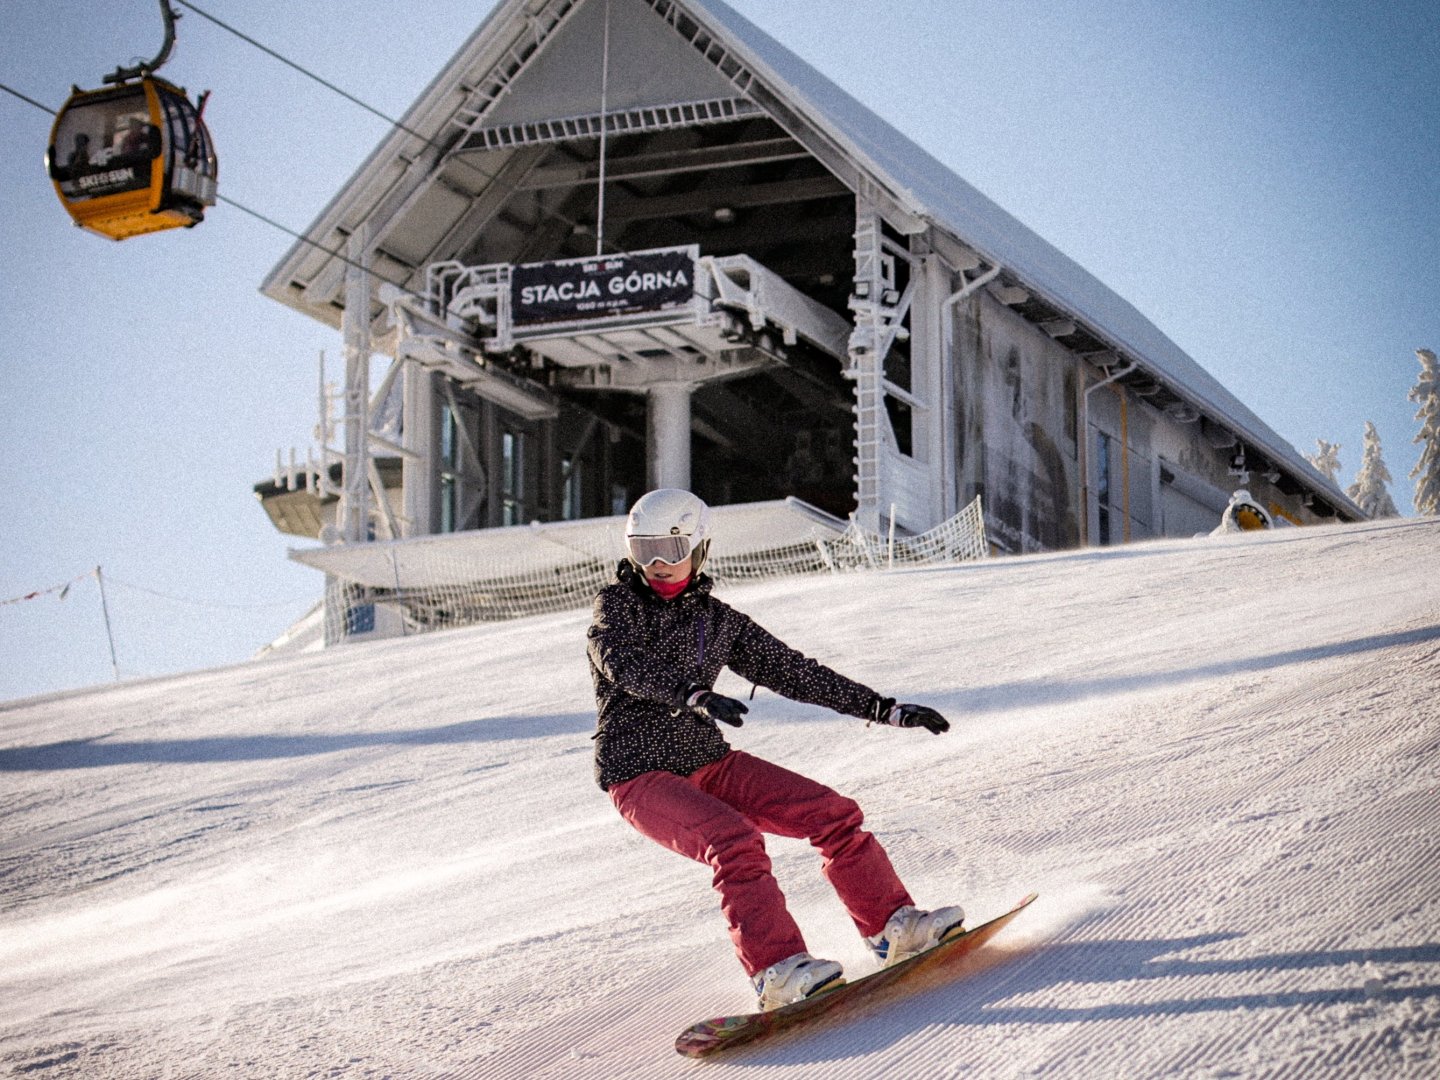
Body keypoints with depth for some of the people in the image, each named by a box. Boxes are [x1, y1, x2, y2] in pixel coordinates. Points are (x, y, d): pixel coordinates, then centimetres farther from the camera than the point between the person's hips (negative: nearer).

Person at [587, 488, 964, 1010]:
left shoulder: (718, 619, 8)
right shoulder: (616, 605, -4)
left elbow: (792, 671, 11)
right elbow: (625, 664, -25)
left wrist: (884, 709, 9)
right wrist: (694, 695, -43)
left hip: (709, 762, 5)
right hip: (640, 776, -5)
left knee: (833, 813, -6)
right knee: (734, 840, -31)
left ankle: (892, 927, 4)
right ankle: (776, 971, -34)